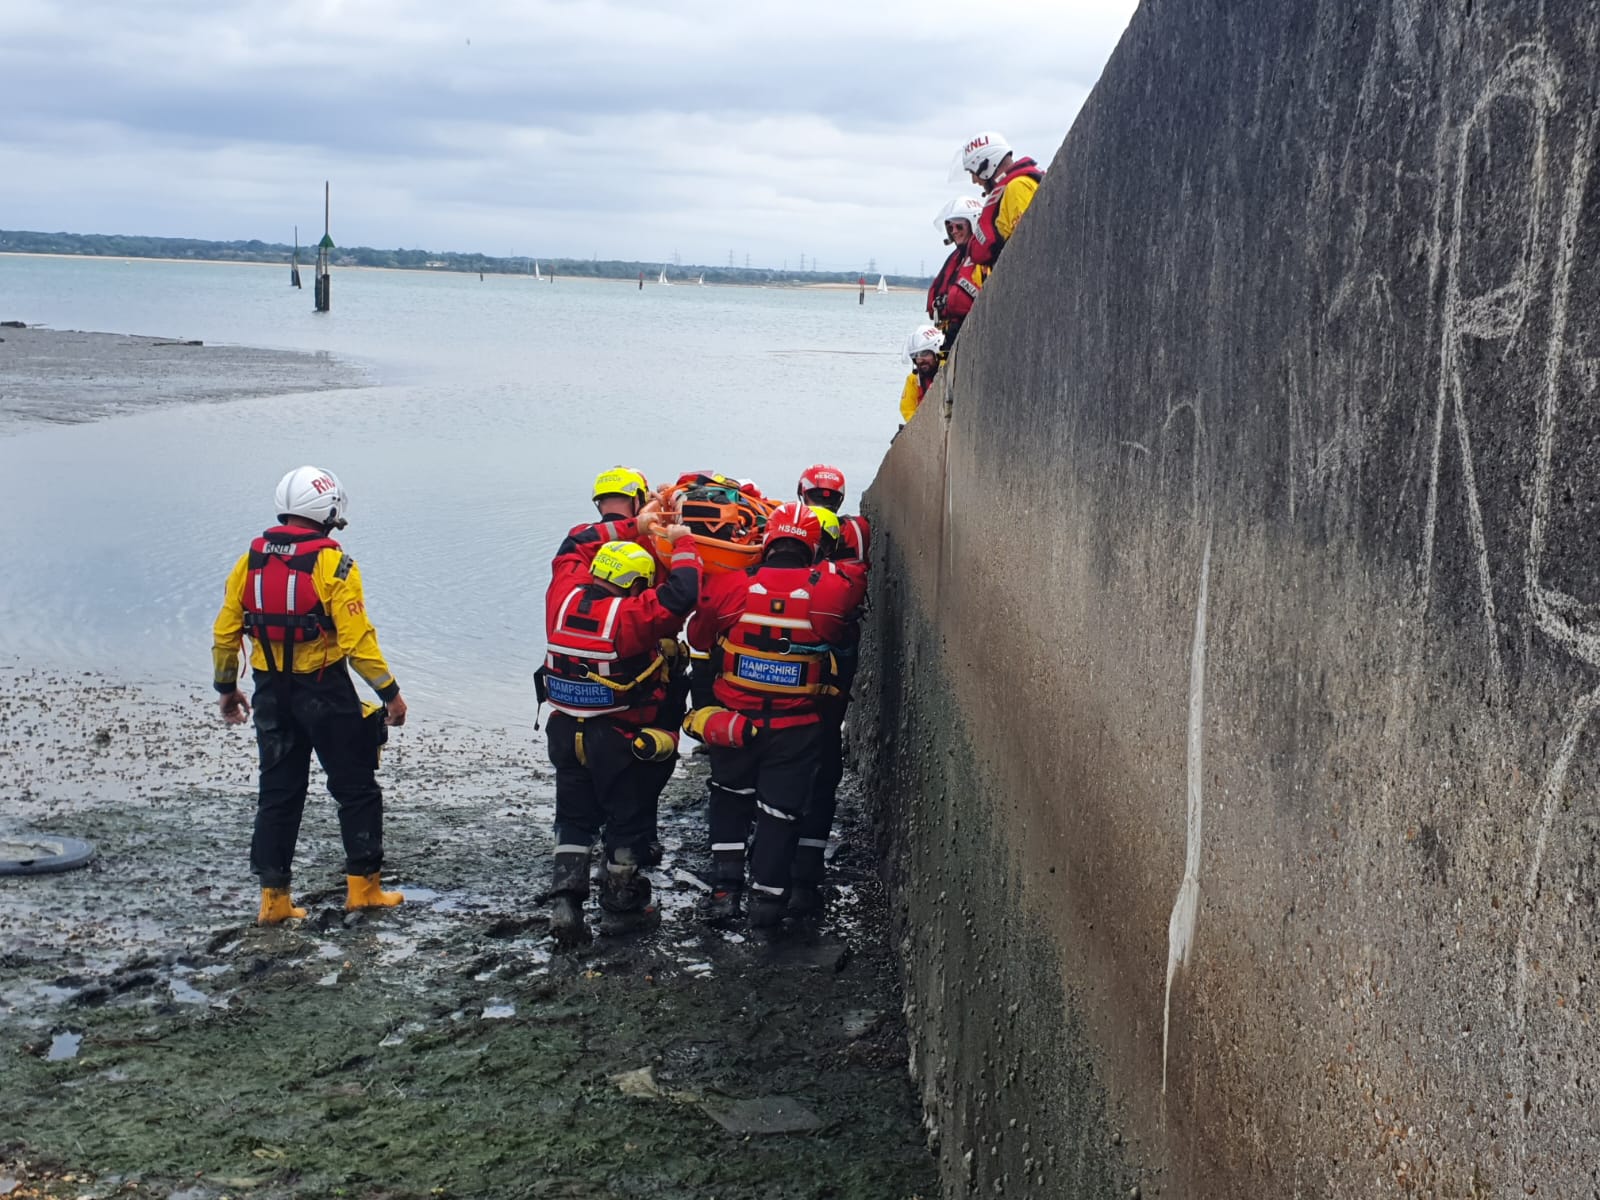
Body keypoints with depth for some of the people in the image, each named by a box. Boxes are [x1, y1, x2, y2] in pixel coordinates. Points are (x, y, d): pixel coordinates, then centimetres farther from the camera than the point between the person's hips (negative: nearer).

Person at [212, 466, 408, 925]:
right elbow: (357, 640, -17)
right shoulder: (332, 565, -14)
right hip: (325, 692, -5)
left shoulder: (250, 560, 3)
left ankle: (273, 896, 13)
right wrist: (390, 691, -8)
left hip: (271, 693, 5)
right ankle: (362, 884, 13)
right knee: (357, 788, 9)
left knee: (278, 792, 13)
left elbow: (225, 632, 7)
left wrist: (226, 688, 20)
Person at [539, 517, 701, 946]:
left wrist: (633, 528, 13)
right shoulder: (630, 615, -23)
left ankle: (564, 902, 8)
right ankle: (620, 906, 22)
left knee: (574, 819, 18)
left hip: (566, 730, 5)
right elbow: (680, 595, -30)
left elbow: (574, 547, 11)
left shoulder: (565, 597, -6)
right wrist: (682, 544, -13)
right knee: (629, 821, 12)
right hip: (619, 740, -5)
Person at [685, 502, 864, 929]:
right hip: (795, 730, -1)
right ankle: (767, 897, 19)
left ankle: (725, 887, 23)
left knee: (730, 797, 25)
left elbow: (698, 637, 3)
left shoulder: (729, 586, -13)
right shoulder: (830, 588, -15)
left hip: (733, 722, 1)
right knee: (781, 810, 14)